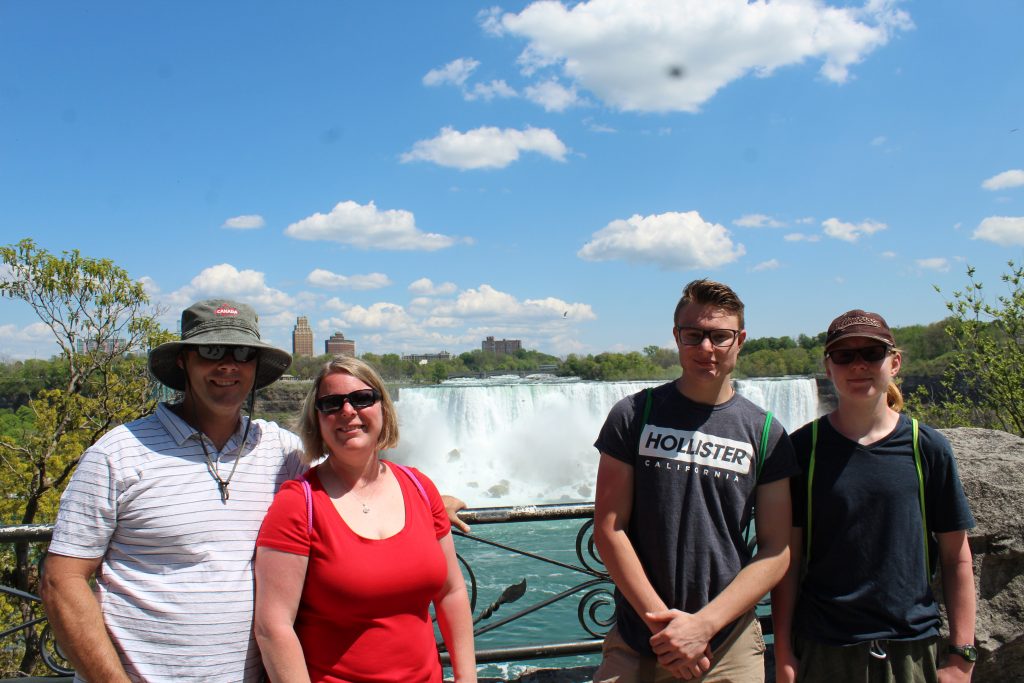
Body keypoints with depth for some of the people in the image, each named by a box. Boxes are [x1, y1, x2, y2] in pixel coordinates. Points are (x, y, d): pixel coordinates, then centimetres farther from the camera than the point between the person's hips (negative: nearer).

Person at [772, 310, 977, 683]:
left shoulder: (928, 447, -2)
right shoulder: (803, 447, -4)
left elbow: (956, 558, 2)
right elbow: (788, 557, -3)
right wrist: (783, 653, -4)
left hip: (912, 650, 1)